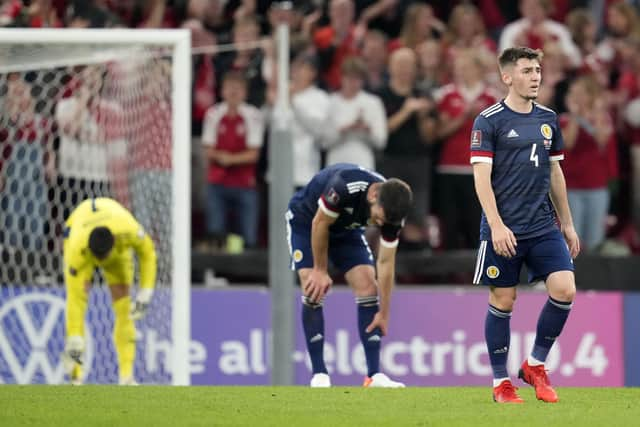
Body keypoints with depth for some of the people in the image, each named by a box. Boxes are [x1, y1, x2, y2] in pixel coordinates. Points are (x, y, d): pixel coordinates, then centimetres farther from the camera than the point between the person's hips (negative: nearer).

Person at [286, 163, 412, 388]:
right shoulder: (344, 187, -41)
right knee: (314, 291, -18)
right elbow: (319, 224, -25)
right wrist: (320, 271, -16)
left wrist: (383, 313, -13)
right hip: (307, 220, -4)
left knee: (367, 286, -9)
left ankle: (374, 375, -9)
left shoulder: (392, 210, -24)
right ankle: (319, 374, -13)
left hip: (347, 228, 5)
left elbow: (386, 262, -15)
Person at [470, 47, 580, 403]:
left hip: (543, 227, 5)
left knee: (565, 290, -9)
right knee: (503, 301, 1)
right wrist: (496, 225, -20)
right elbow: (482, 177, -11)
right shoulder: (489, 121, -6)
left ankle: (536, 364, 9)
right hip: (503, 230, -5)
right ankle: (501, 382, 13)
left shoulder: (548, 119, 11)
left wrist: (567, 224, 18)